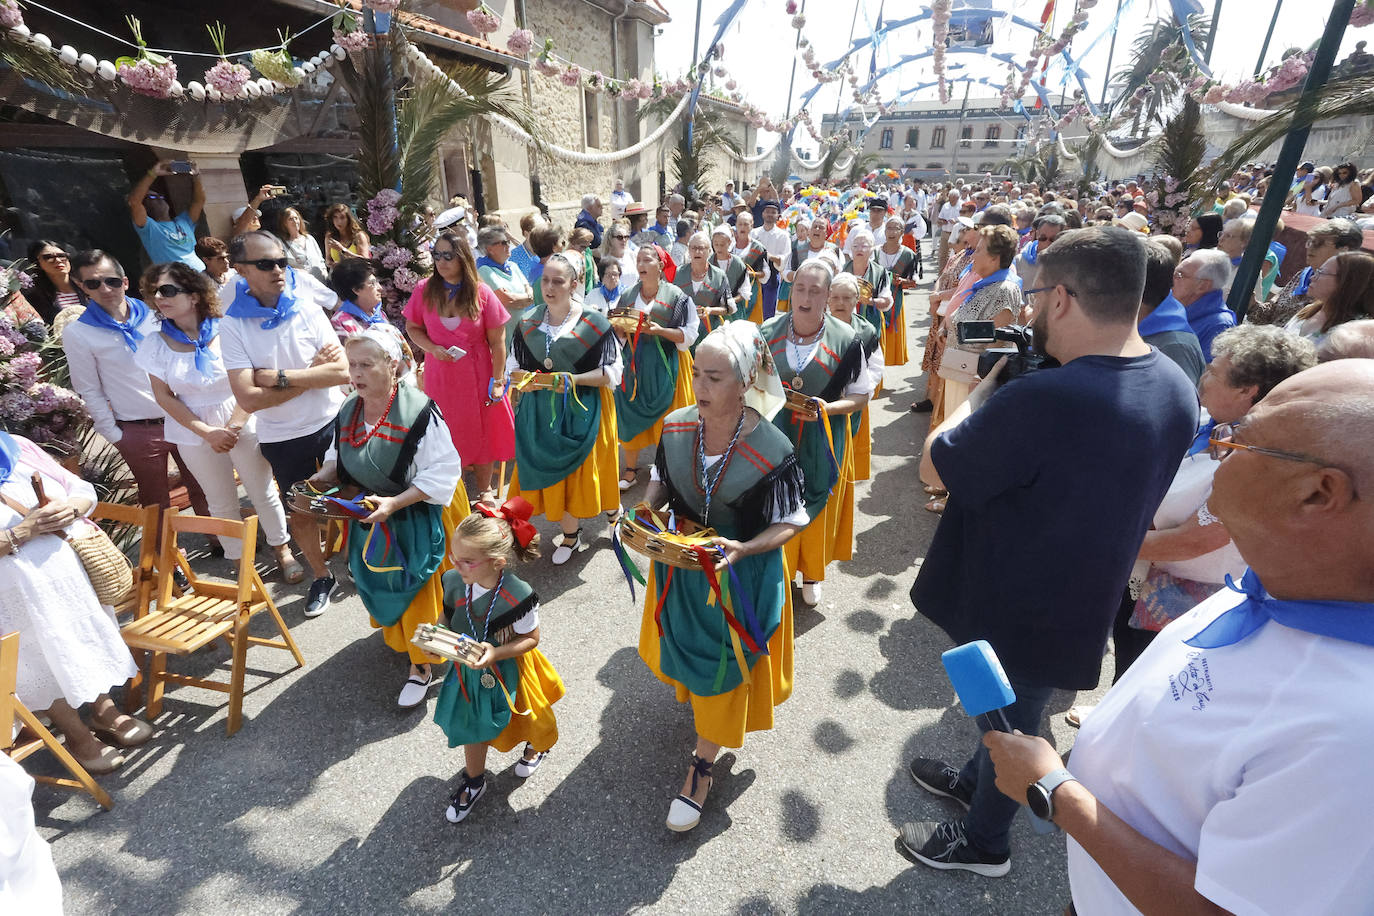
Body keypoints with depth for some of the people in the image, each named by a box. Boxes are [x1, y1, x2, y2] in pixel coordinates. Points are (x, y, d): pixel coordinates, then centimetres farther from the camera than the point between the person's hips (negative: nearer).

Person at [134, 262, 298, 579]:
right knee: (221, 502, 12)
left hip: (242, 422, -2)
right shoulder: (156, 343, -3)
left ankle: (282, 548, 27)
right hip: (194, 431, 2)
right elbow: (164, 397, -2)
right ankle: (239, 560, 26)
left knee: (263, 491, 8)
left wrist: (233, 427, -15)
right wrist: (208, 433, -10)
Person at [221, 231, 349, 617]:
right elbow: (248, 399, -18)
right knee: (299, 513, 16)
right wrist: (313, 372, -17)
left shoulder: (307, 306, -7)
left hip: (330, 423, 0)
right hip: (282, 438, 0)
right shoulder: (233, 325, -10)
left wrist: (279, 376, -20)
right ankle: (321, 578, 38)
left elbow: (342, 371, -16)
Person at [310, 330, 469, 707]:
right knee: (383, 584, 22)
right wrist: (323, 476, -10)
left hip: (418, 518, -6)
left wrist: (394, 503, -30)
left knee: (417, 590, 6)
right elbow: (338, 457, 11)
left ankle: (421, 665, 26)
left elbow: (441, 474, -23)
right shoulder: (348, 411, -4)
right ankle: (397, 634, 52)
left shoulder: (419, 412, -25)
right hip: (372, 518, 6)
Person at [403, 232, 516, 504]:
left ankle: (484, 488, 27)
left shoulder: (481, 293, -8)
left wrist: (498, 380, -9)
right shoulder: (424, 291, -3)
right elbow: (412, 328, 7)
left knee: (482, 431, 9)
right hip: (440, 375, 1)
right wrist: (432, 348, -12)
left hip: (477, 375, -1)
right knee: (445, 434, 9)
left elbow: (497, 342, -6)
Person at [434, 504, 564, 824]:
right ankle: (473, 781, 51)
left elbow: (531, 638, -20)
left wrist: (496, 653, -33)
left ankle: (537, 744, 61)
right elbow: (450, 622, 0)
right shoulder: (453, 582, -19)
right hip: (469, 673, 4)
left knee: (527, 721, 24)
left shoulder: (518, 595, -34)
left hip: (508, 673, -4)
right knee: (471, 726, 23)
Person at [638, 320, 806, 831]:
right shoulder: (676, 426, -12)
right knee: (686, 646, 25)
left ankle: (701, 768, 32)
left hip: (741, 573, -4)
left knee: (722, 668, 11)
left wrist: (742, 549, -31)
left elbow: (789, 523, -15)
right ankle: (688, 689, 61)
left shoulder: (772, 450, -25)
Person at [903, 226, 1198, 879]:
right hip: (1087, 601, 8)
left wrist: (982, 390, -10)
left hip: (1015, 612, -7)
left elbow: (934, 467, -23)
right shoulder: (1176, 389, -7)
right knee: (1012, 708, 30)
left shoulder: (1037, 400, -37)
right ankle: (975, 779, 56)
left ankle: (983, 842, 44)